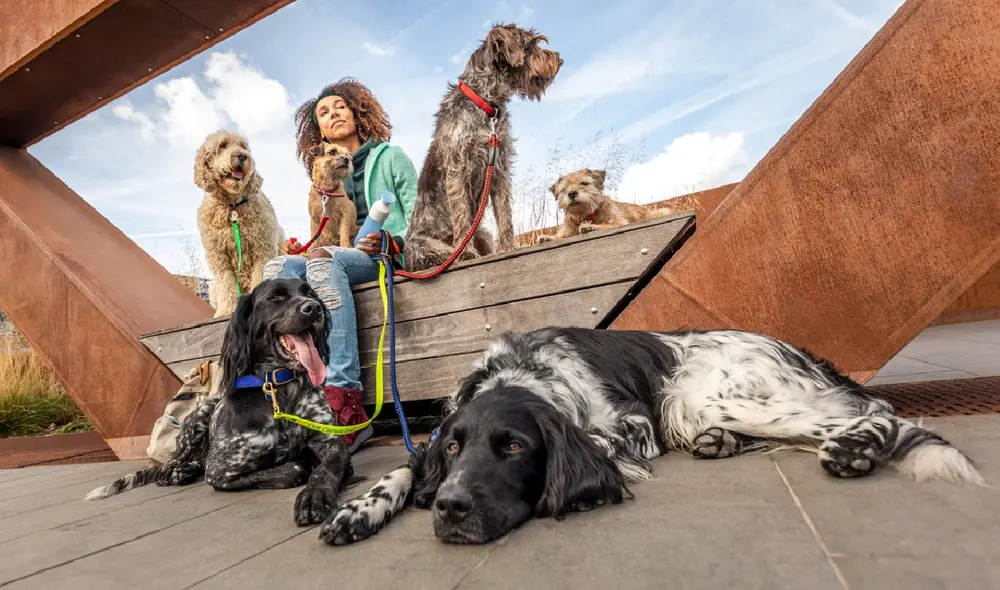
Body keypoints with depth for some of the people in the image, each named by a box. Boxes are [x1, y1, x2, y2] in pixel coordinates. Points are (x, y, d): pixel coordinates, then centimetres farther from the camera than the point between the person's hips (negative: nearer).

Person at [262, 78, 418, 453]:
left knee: (322, 259, -34)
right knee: (277, 268, -21)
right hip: (345, 259, 5)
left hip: (390, 258, -5)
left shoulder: (390, 156, 9)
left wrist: (391, 243, -17)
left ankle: (345, 402, -42)